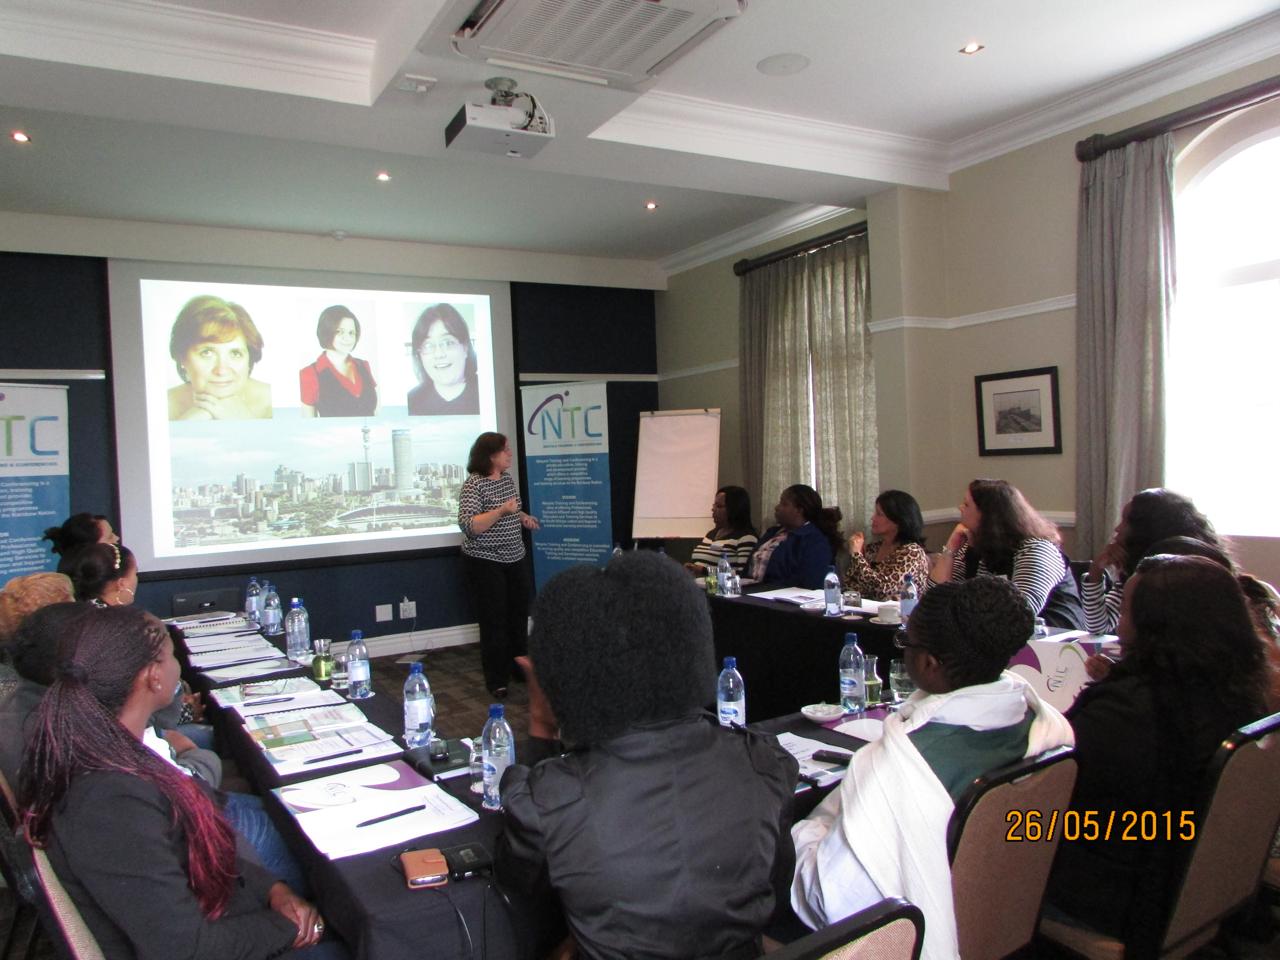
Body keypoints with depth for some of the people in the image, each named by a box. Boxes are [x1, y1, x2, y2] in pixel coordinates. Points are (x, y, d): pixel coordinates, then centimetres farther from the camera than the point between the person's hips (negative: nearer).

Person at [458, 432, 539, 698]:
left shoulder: (507, 479, 8)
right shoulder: (473, 484, -16)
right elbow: (468, 525, -25)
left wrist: (522, 517, 7)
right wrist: (502, 511, -32)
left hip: (516, 560, 7)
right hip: (486, 564, -7)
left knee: (520, 616, 14)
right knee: (494, 622, 0)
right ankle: (496, 681, 14)